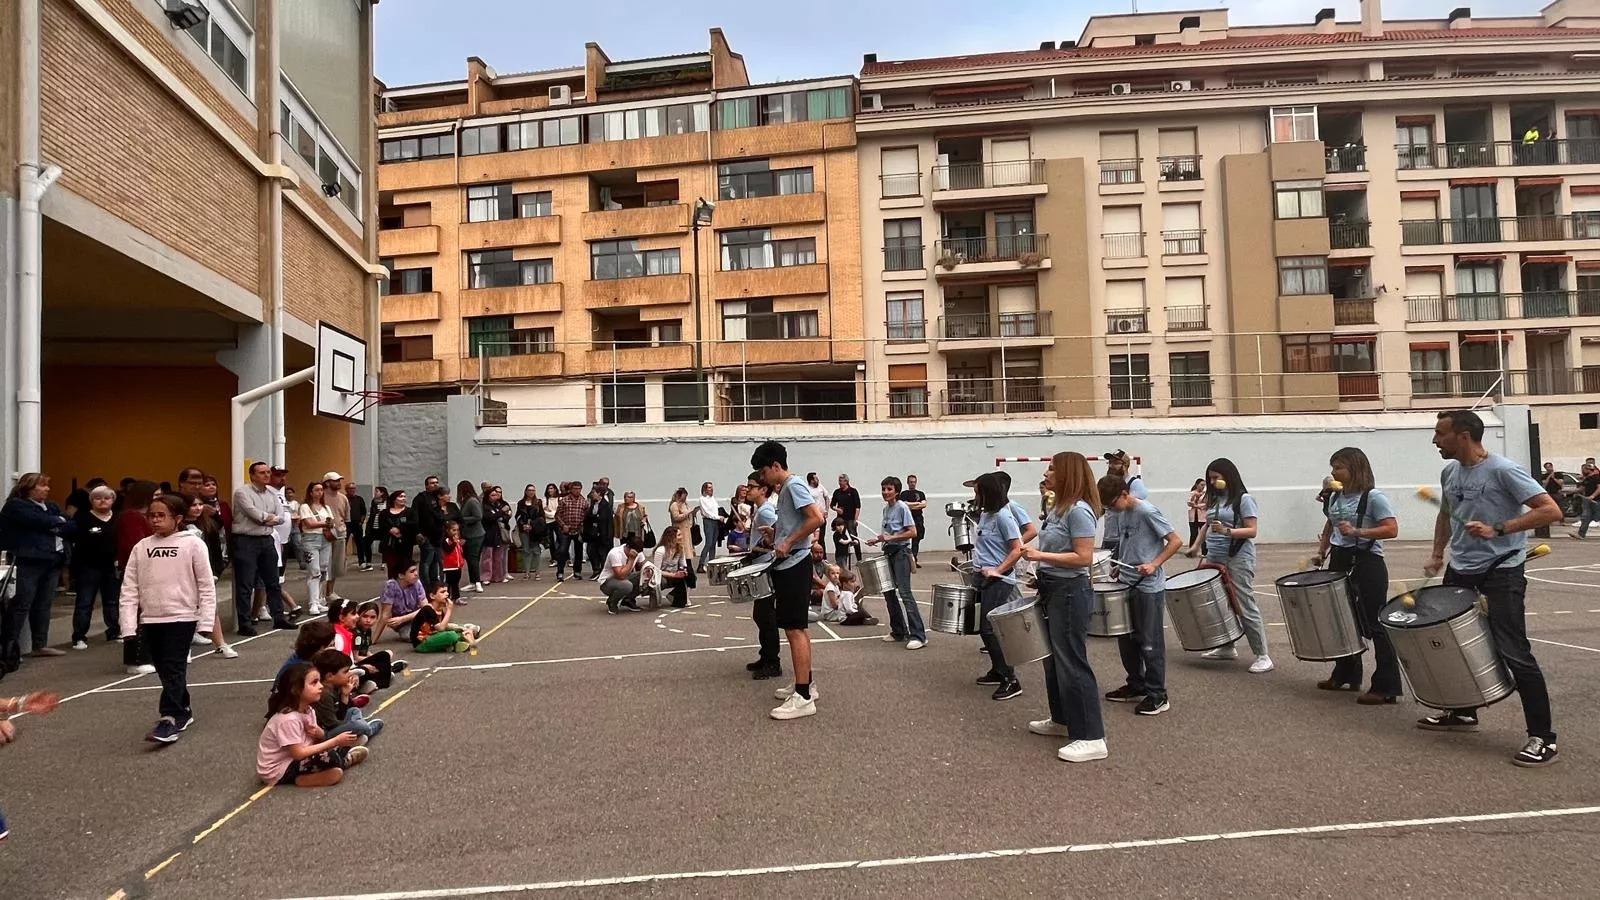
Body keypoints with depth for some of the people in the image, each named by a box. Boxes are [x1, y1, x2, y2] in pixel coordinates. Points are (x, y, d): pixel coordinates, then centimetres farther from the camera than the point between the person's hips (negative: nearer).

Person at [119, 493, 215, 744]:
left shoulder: (192, 544, -5)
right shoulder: (141, 547, 5)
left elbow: (206, 585, -4)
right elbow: (129, 588, 5)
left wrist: (206, 620, -8)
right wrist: (128, 625, -1)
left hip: (181, 617, -5)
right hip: (150, 619, 5)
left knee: (174, 670, -9)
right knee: (164, 671, 13)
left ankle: (169, 719, -11)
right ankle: (183, 711, 27)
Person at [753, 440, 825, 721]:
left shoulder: (794, 485, -13)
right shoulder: (785, 488, 17)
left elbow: (817, 518, -24)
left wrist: (788, 542, -21)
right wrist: (776, 534, 13)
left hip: (793, 564, -11)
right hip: (787, 564, 11)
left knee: (795, 628, -10)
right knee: (798, 627, 16)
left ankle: (803, 698, -9)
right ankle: (805, 685, 25)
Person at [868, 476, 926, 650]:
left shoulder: (902, 507, -9)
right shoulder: (886, 508, 14)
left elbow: (913, 532, -15)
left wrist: (890, 538, -20)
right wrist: (878, 540, 10)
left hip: (901, 552, -9)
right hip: (889, 552, 9)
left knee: (904, 592, -16)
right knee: (888, 592, 10)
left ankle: (918, 635, -16)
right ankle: (898, 631, 20)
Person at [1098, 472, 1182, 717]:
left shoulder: (1147, 511, -15)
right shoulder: (1123, 514, 9)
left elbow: (1176, 541, -16)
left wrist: (1154, 565, -25)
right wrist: (1120, 569, 10)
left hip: (1149, 588, -8)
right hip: (1128, 585, 8)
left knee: (1150, 642, 0)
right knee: (1126, 639, 14)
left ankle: (1158, 696, 10)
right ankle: (1136, 686, 28)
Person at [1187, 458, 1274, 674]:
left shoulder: (1243, 499, -7)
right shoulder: (1214, 499, 14)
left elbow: (1252, 531, -12)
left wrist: (1227, 531, -26)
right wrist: (1196, 546, 16)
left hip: (1238, 560, -7)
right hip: (1215, 558, 7)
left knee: (1245, 607, -7)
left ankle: (1262, 656, -1)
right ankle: (1227, 647, 24)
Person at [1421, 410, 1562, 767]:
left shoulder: (1503, 470, -17)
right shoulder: (1449, 472, 6)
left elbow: (1551, 511, -22)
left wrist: (1497, 529, -28)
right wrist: (1437, 555, 14)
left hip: (1501, 572, -8)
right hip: (1460, 570, 8)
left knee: (1513, 654, -10)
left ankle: (1543, 737, 0)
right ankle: (1462, 711, 33)